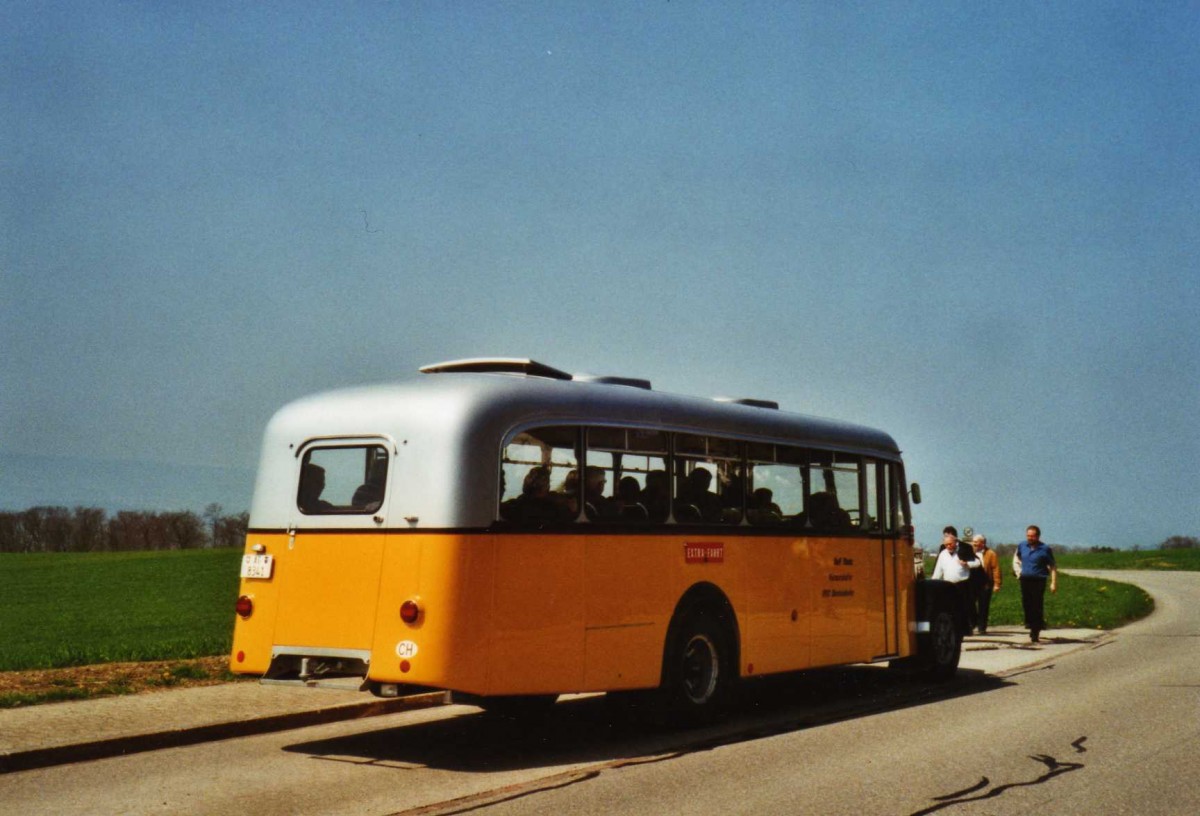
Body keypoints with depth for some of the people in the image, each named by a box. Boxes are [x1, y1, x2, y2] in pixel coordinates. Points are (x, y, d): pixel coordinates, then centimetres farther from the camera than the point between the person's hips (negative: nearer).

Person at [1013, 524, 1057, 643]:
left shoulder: (1045, 549, -7)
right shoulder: (1022, 546, 5)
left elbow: (1053, 567, -3)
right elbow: (1016, 558, 26)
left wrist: (1054, 583, -9)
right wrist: (1018, 570, 12)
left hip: (1039, 581, -4)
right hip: (1025, 579, 4)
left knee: (1037, 607, -4)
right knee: (1026, 604, 8)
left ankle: (1035, 633, 2)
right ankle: (1030, 624, 26)